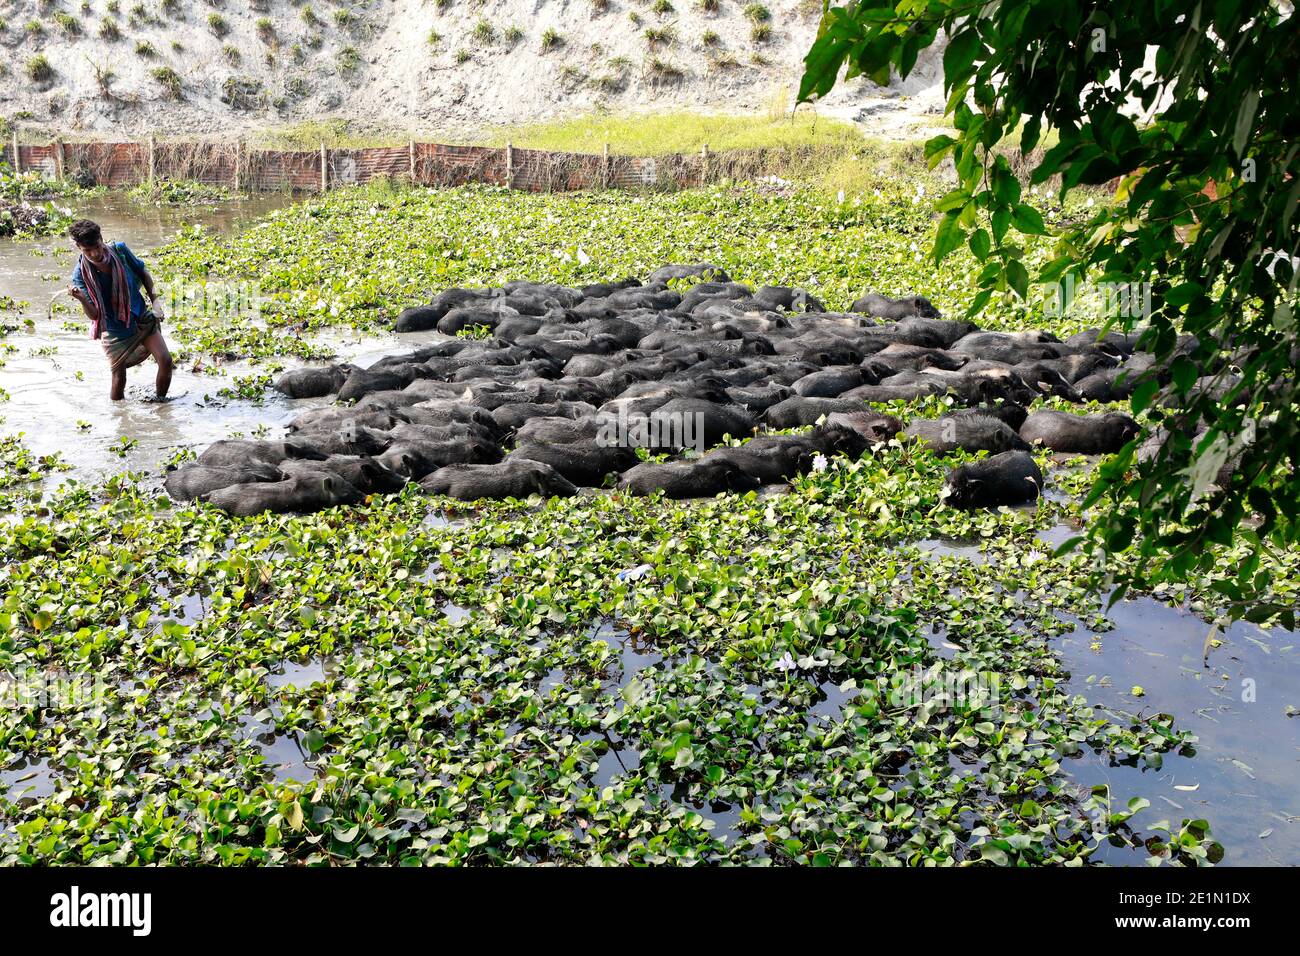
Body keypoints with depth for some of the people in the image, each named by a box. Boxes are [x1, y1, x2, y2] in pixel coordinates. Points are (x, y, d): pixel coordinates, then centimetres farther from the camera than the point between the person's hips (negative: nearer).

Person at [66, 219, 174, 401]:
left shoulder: (119, 250, -11)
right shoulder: (80, 274, -16)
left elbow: (142, 272, 9)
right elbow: (94, 315, -20)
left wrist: (154, 300, 3)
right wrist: (81, 299, -40)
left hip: (142, 318, 2)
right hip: (114, 330, -2)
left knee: (165, 361, -12)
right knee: (119, 383, 2)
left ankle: (160, 401, 9)